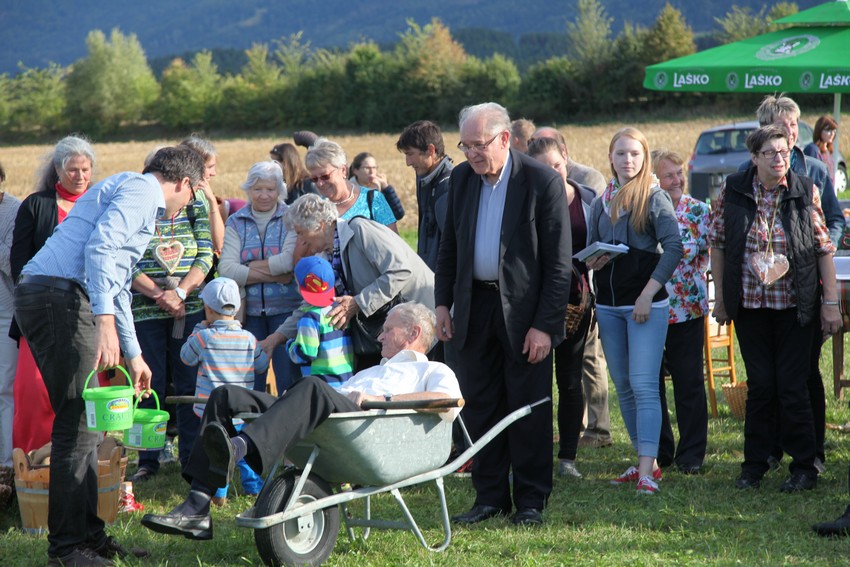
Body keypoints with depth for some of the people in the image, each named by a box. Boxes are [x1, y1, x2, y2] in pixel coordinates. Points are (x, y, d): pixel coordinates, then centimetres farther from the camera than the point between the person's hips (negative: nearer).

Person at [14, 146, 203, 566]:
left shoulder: (136, 194, 30)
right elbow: (99, 247, -20)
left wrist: (133, 354, 45)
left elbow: (118, 289, 40)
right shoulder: (142, 189, -2)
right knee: (77, 424, -8)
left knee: (83, 422, 15)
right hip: (60, 296, -10)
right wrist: (105, 320, -26)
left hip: (37, 296, 10)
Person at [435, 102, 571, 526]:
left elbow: (558, 263, -11)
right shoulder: (462, 178, 6)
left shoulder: (543, 182, -11)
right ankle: (490, 496, 17)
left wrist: (545, 325, -15)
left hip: (524, 311, -5)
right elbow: (449, 247, 16)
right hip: (474, 308, 5)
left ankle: (531, 500, 10)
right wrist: (442, 303, 6)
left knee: (529, 409, 1)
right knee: (479, 407, 8)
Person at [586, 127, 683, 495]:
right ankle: (645, 461, 18)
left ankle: (647, 470, -16)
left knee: (643, 385, -13)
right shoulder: (601, 203, 12)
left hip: (646, 304, -6)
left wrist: (648, 294, -17)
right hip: (608, 305, 6)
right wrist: (591, 261, -5)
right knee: (623, 387, 9)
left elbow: (674, 248, -11)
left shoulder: (654, 198, -4)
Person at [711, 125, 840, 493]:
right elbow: (718, 244, 7)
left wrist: (830, 302, -2)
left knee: (793, 387, -1)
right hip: (749, 305, 1)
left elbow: (824, 248, 1)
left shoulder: (805, 192, -2)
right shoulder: (732, 191, -1)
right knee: (759, 385, 6)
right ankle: (754, 465, 18)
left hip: (795, 306, -1)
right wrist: (720, 297, 6)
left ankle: (804, 468, 10)